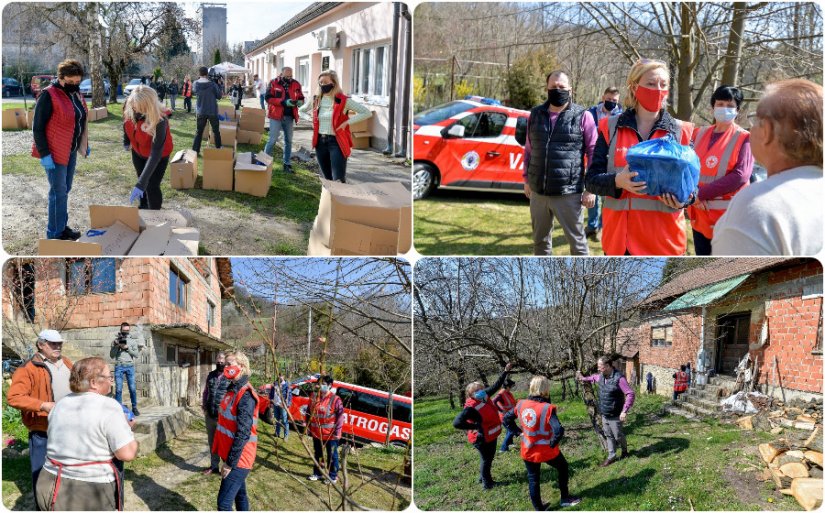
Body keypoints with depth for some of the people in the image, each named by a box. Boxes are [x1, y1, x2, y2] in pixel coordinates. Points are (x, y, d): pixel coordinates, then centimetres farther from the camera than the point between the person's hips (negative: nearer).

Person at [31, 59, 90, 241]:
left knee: (65, 190, 15)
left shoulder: (75, 94, 7)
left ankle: (62, 227, 26)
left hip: (71, 150, 8)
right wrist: (44, 154, -20)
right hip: (55, 152, -8)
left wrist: (85, 144, 18)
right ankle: (55, 234, 4)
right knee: (59, 191, -4)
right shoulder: (48, 95, -17)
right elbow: (37, 127, -17)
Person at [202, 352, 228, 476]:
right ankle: (214, 466, 29)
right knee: (212, 442, 16)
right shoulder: (210, 375, 11)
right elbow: (205, 392, 20)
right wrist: (203, 405, 8)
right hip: (210, 415, 6)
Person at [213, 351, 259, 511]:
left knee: (224, 502, -10)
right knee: (239, 494, 18)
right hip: (234, 456, 10)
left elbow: (243, 433, -24)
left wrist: (230, 462, -21)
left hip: (238, 458, -10)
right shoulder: (233, 389, 9)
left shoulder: (245, 395, -20)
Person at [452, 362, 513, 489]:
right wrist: (476, 426, -33)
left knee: (489, 457, 25)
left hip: (491, 436, 8)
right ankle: (486, 483, 29)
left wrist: (505, 371, 7)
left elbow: (496, 386, 7)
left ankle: (483, 477, 45)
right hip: (482, 439, -8)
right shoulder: (471, 408, -32)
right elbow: (457, 423, -39)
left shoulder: (484, 397, -9)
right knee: (486, 459, 10)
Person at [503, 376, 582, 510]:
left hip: (528, 450, 4)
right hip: (546, 450, -4)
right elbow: (559, 430, -31)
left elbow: (506, 418, 5)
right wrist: (553, 443, -14)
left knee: (533, 479, 19)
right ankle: (565, 498, 34)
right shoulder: (547, 408, -24)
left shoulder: (521, 404, -7)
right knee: (563, 467, 23)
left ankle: (539, 509, 29)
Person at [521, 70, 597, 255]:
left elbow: (594, 153, -4)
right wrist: (527, 179, 16)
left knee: (577, 240, 2)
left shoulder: (582, 116, -4)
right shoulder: (536, 115, 9)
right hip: (538, 192, 5)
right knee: (540, 240, 16)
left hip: (568, 193, -4)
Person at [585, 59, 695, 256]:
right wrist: (617, 182, -22)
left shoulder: (680, 131, 5)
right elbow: (591, 179, 1)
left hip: (664, 237, 0)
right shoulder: (611, 128, 5)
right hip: (619, 234, 1)